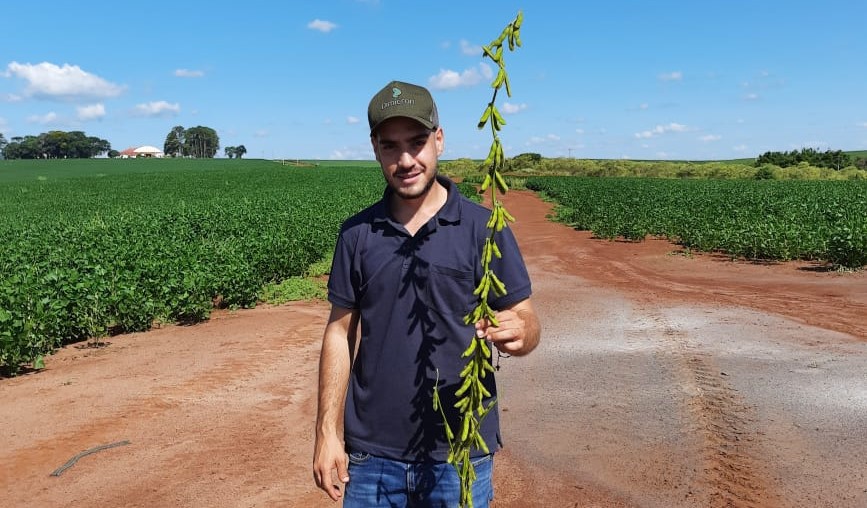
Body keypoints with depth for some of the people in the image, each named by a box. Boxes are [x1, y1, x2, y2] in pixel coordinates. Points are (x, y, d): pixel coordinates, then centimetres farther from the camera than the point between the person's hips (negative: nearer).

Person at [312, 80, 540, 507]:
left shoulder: (484, 228, -8)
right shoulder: (356, 233, -1)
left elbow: (527, 321, -5)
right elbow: (341, 332, 3)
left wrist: (517, 333, -28)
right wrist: (327, 432, 1)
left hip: (460, 452, -1)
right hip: (372, 452, 2)